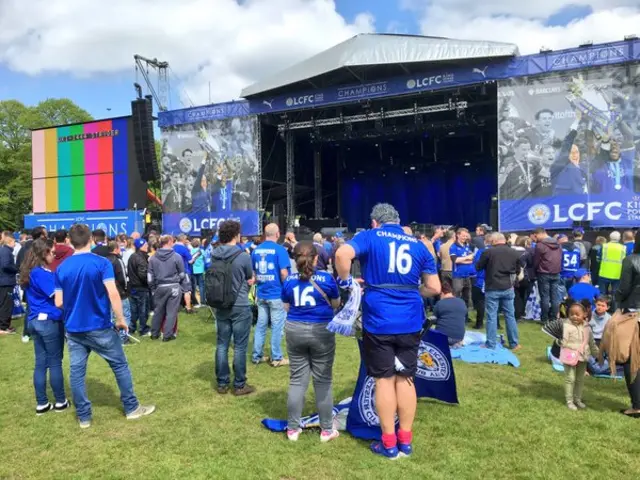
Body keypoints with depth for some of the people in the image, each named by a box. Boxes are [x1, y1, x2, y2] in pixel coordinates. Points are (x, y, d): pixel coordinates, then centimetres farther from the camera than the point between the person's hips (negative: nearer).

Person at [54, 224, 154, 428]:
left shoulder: (62, 268, 1)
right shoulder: (102, 263, -12)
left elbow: (59, 303, 2)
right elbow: (113, 293, -19)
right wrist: (121, 319, -9)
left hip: (73, 329, 4)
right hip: (99, 327, -4)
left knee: (77, 372, 11)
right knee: (120, 365, 10)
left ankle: (83, 416, 18)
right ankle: (132, 408, 18)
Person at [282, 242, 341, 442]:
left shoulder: (289, 280, 0)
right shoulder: (326, 278, -8)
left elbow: (286, 307, 8)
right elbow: (336, 304, 5)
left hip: (294, 330, 3)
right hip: (321, 331, -2)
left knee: (297, 379, 10)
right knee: (323, 380, 7)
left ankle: (293, 429, 18)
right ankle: (326, 429, 17)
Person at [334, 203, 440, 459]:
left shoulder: (370, 237, -1)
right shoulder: (418, 245, 9)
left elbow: (342, 254, -22)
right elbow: (434, 288, 8)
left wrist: (345, 281, -6)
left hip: (378, 321, -3)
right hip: (410, 322, 3)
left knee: (384, 380, 7)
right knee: (405, 379, 13)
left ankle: (389, 443, 16)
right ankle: (405, 440, 22)